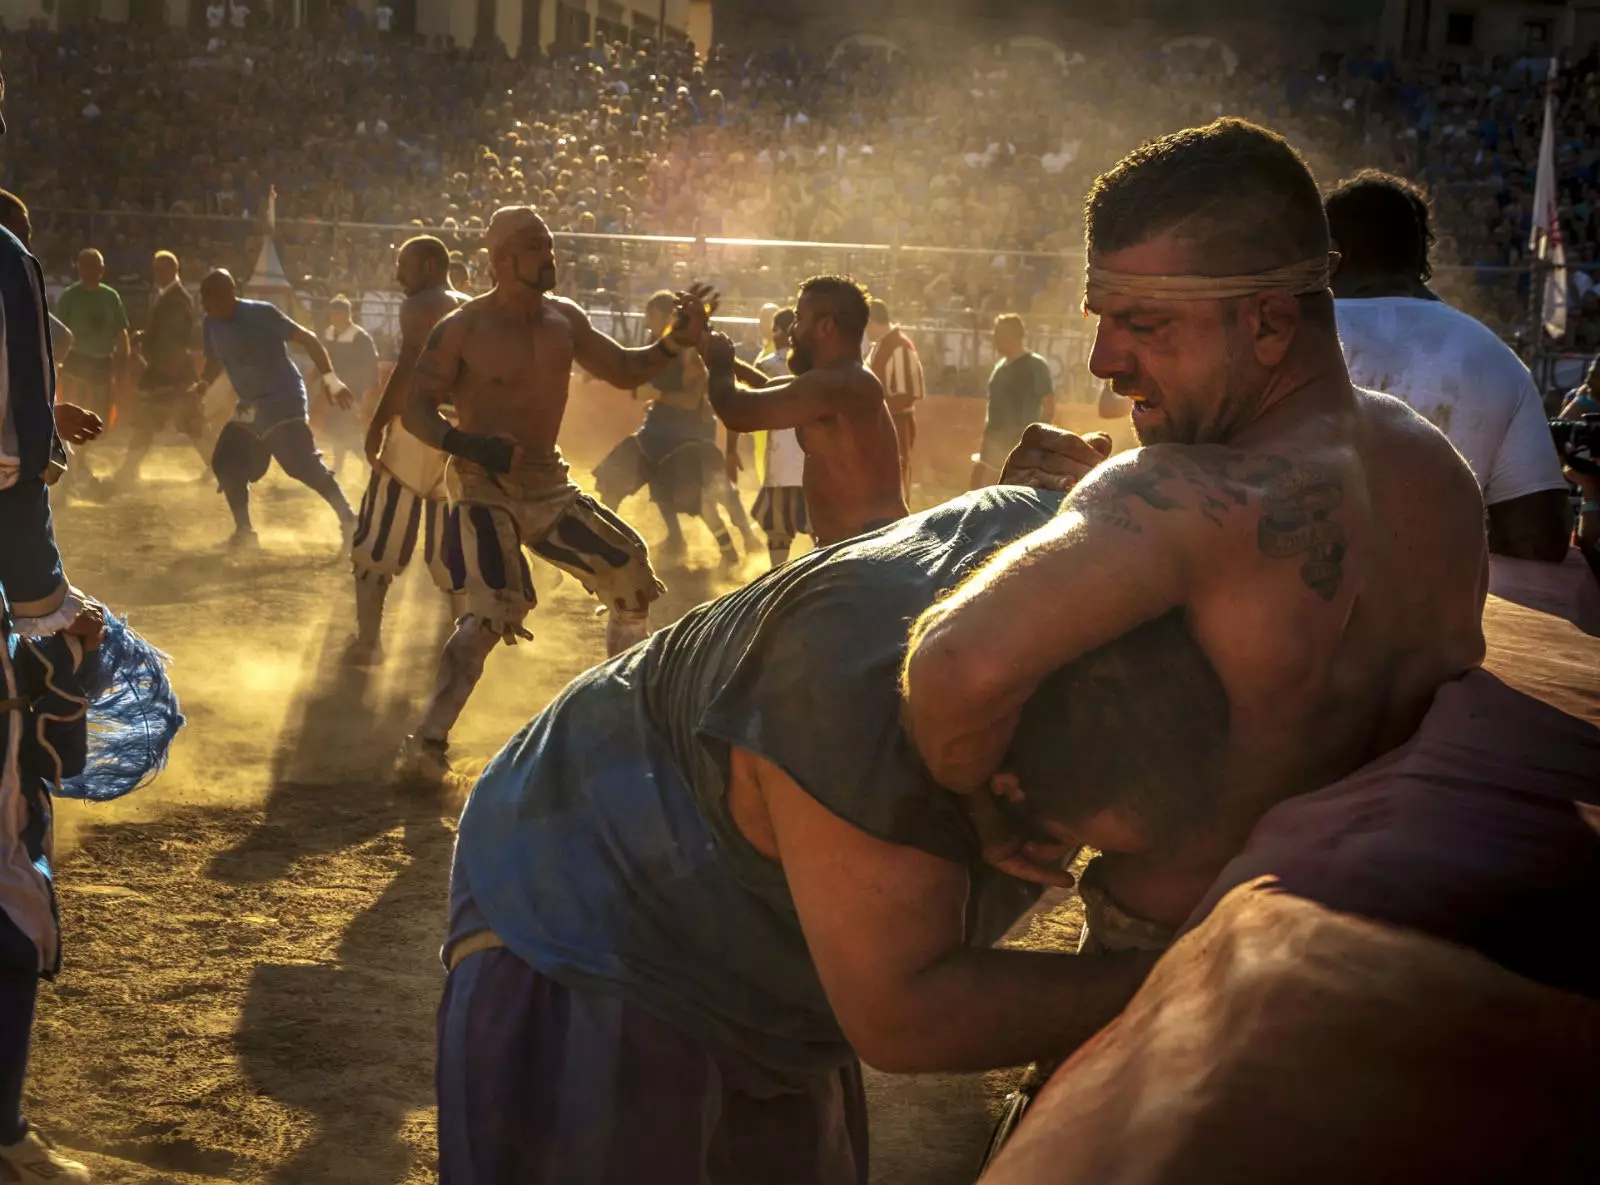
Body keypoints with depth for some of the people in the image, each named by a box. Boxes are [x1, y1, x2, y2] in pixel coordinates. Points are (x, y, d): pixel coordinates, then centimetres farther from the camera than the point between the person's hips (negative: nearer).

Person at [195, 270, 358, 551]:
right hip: (250, 405, 8)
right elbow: (216, 360, 21)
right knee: (225, 463, 5)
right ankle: (244, 531, 16)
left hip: (284, 399, -8)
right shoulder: (211, 325, 3)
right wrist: (203, 383, 1)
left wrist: (330, 378, -28)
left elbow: (306, 338, -19)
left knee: (305, 465, -16)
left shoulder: (261, 314, -18)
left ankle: (349, 521, -8)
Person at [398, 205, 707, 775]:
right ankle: (427, 741, -18)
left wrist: (675, 342, -5)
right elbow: (415, 409, -13)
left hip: (549, 483, 7)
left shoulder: (564, 318, 4)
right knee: (493, 611, -24)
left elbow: (624, 370, 12)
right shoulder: (463, 328, -13)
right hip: (485, 488, -7)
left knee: (630, 571, 11)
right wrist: (469, 445, -31)